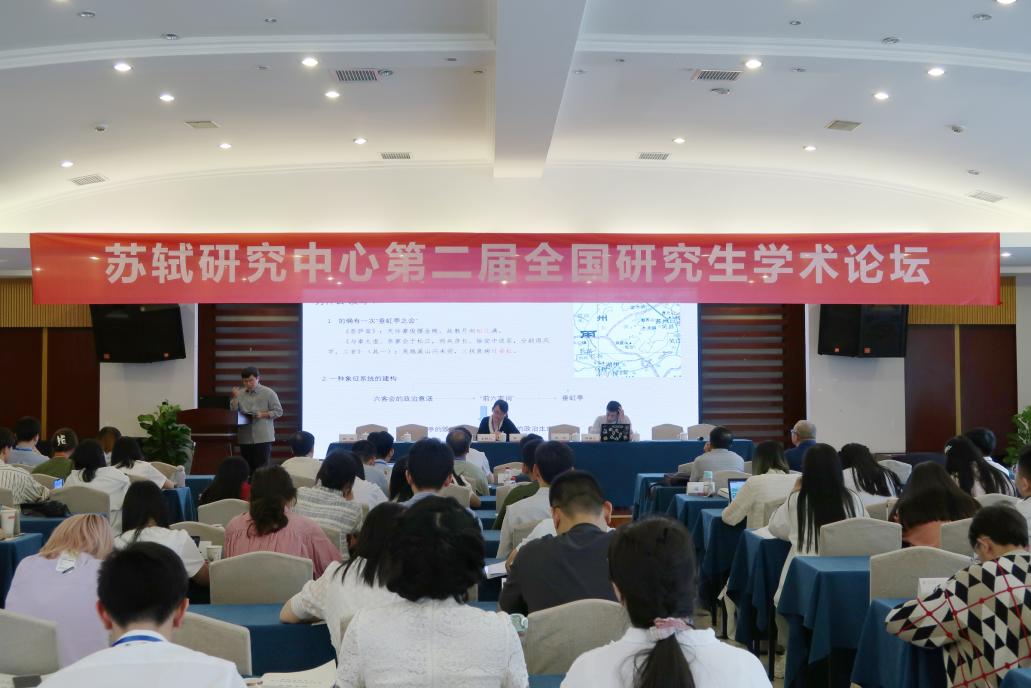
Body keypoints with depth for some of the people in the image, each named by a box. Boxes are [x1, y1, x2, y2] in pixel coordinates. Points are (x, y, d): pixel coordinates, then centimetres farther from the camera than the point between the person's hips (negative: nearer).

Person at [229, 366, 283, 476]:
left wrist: (262, 414, -14)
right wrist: (235, 397, -6)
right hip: (245, 438, 4)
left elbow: (278, 411, -1)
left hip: (263, 438, -4)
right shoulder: (240, 393, 10)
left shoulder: (268, 393, 0)